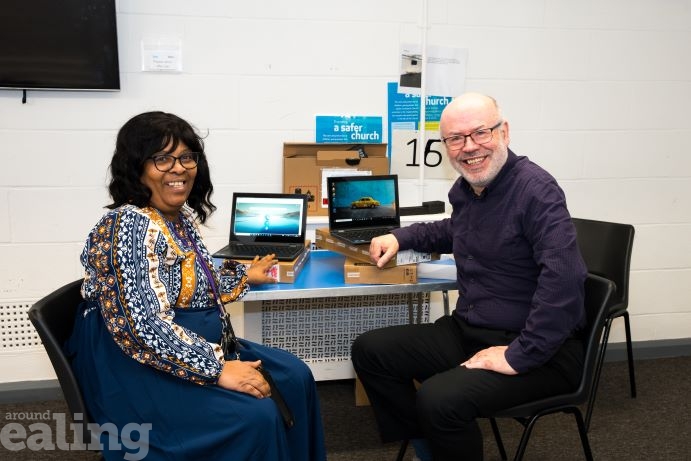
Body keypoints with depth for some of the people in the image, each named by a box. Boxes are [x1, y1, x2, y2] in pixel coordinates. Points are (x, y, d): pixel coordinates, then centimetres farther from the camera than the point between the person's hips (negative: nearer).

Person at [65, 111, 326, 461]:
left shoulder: (182, 215, 6)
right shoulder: (129, 226, -22)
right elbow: (144, 327, -29)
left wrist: (244, 276, 32)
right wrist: (218, 370, -27)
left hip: (199, 348, 9)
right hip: (147, 368, -9)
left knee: (295, 378, 1)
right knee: (257, 417, -22)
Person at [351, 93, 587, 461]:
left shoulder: (535, 189, -20)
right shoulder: (464, 188, 5)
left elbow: (563, 277, -31)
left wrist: (519, 357, -28)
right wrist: (401, 237, 16)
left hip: (540, 350, -8)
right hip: (467, 331, 9)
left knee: (439, 399, -31)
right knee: (370, 350, 6)